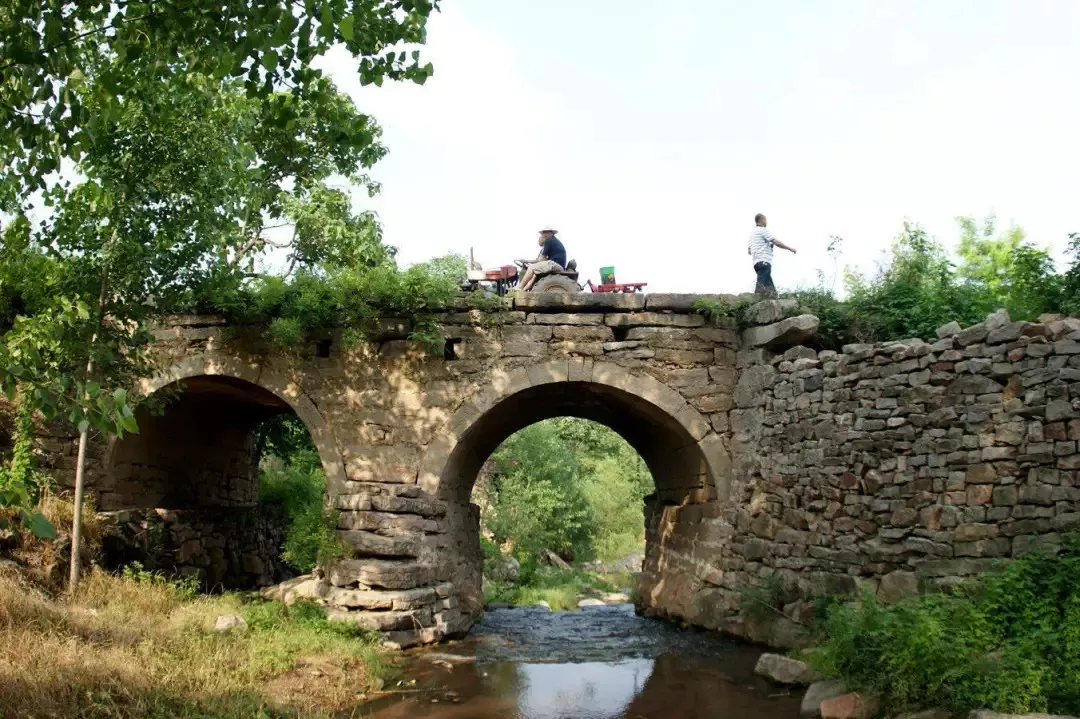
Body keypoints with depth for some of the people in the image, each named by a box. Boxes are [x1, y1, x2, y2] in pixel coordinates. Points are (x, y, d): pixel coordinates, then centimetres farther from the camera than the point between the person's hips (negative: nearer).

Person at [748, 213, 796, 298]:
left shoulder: (752, 233, 24)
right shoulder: (763, 230, -3)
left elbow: (749, 251, 27)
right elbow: (777, 242, -9)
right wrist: (790, 248, 2)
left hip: (757, 262, 9)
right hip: (764, 262, -9)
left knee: (770, 288, 8)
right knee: (762, 285, -17)